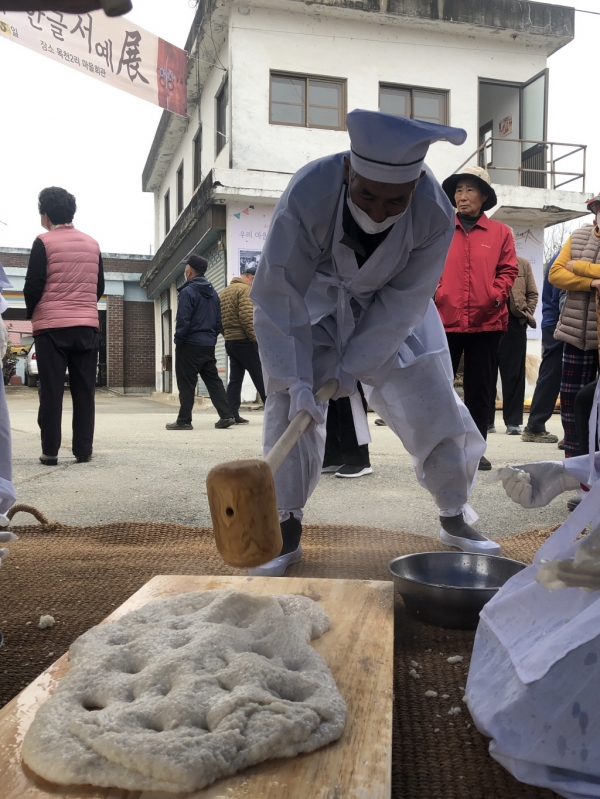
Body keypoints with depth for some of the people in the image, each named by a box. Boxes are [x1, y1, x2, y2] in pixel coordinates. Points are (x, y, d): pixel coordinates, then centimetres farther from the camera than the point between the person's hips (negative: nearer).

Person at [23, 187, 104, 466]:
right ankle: (83, 450, 5)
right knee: (84, 391, 5)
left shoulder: (44, 242, -3)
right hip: (87, 326, 4)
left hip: (51, 326, -3)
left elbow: (33, 286, -5)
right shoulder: (92, 244, 11)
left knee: (51, 390, 1)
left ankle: (50, 451, 1)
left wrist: (32, 314, 12)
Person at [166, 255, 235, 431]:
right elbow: (219, 321, 14)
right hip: (209, 345, 7)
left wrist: (178, 339, -5)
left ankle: (184, 420, 2)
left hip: (190, 344, -7)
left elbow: (183, 321, -16)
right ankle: (226, 415, 4)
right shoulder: (213, 293, 13)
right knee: (213, 380, 10)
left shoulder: (187, 291, -11)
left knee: (186, 383, -1)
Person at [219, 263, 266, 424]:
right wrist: (255, 338, -14)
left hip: (229, 342, 8)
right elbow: (247, 317, -20)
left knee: (235, 379, 8)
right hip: (244, 341, -8)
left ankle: (232, 414, 5)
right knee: (260, 377, -2)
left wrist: (227, 335, 15)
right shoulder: (245, 289, -10)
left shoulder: (224, 292, 17)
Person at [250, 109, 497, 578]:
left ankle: (456, 520, 18)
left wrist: (355, 366, -19)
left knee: (434, 409, -3)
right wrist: (295, 378, -31)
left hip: (390, 309, 1)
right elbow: (280, 295, -29)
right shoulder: (306, 195, -34)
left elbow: (405, 302, -20)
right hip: (314, 303, -1)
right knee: (290, 406, -12)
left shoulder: (435, 214, -29)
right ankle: (288, 531, 3)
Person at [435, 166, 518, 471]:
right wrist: (434, 293, -11)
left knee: (479, 389, 8)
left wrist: (496, 295, -10)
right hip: (445, 320, 0)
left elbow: (508, 270, 6)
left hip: (486, 322, 1)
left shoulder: (500, 232, 9)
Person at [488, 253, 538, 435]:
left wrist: (527, 314, -5)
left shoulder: (523, 264, 10)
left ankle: (513, 421, 6)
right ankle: (486, 419, 13)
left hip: (514, 323, 0)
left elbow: (532, 293, 10)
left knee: (514, 373, 1)